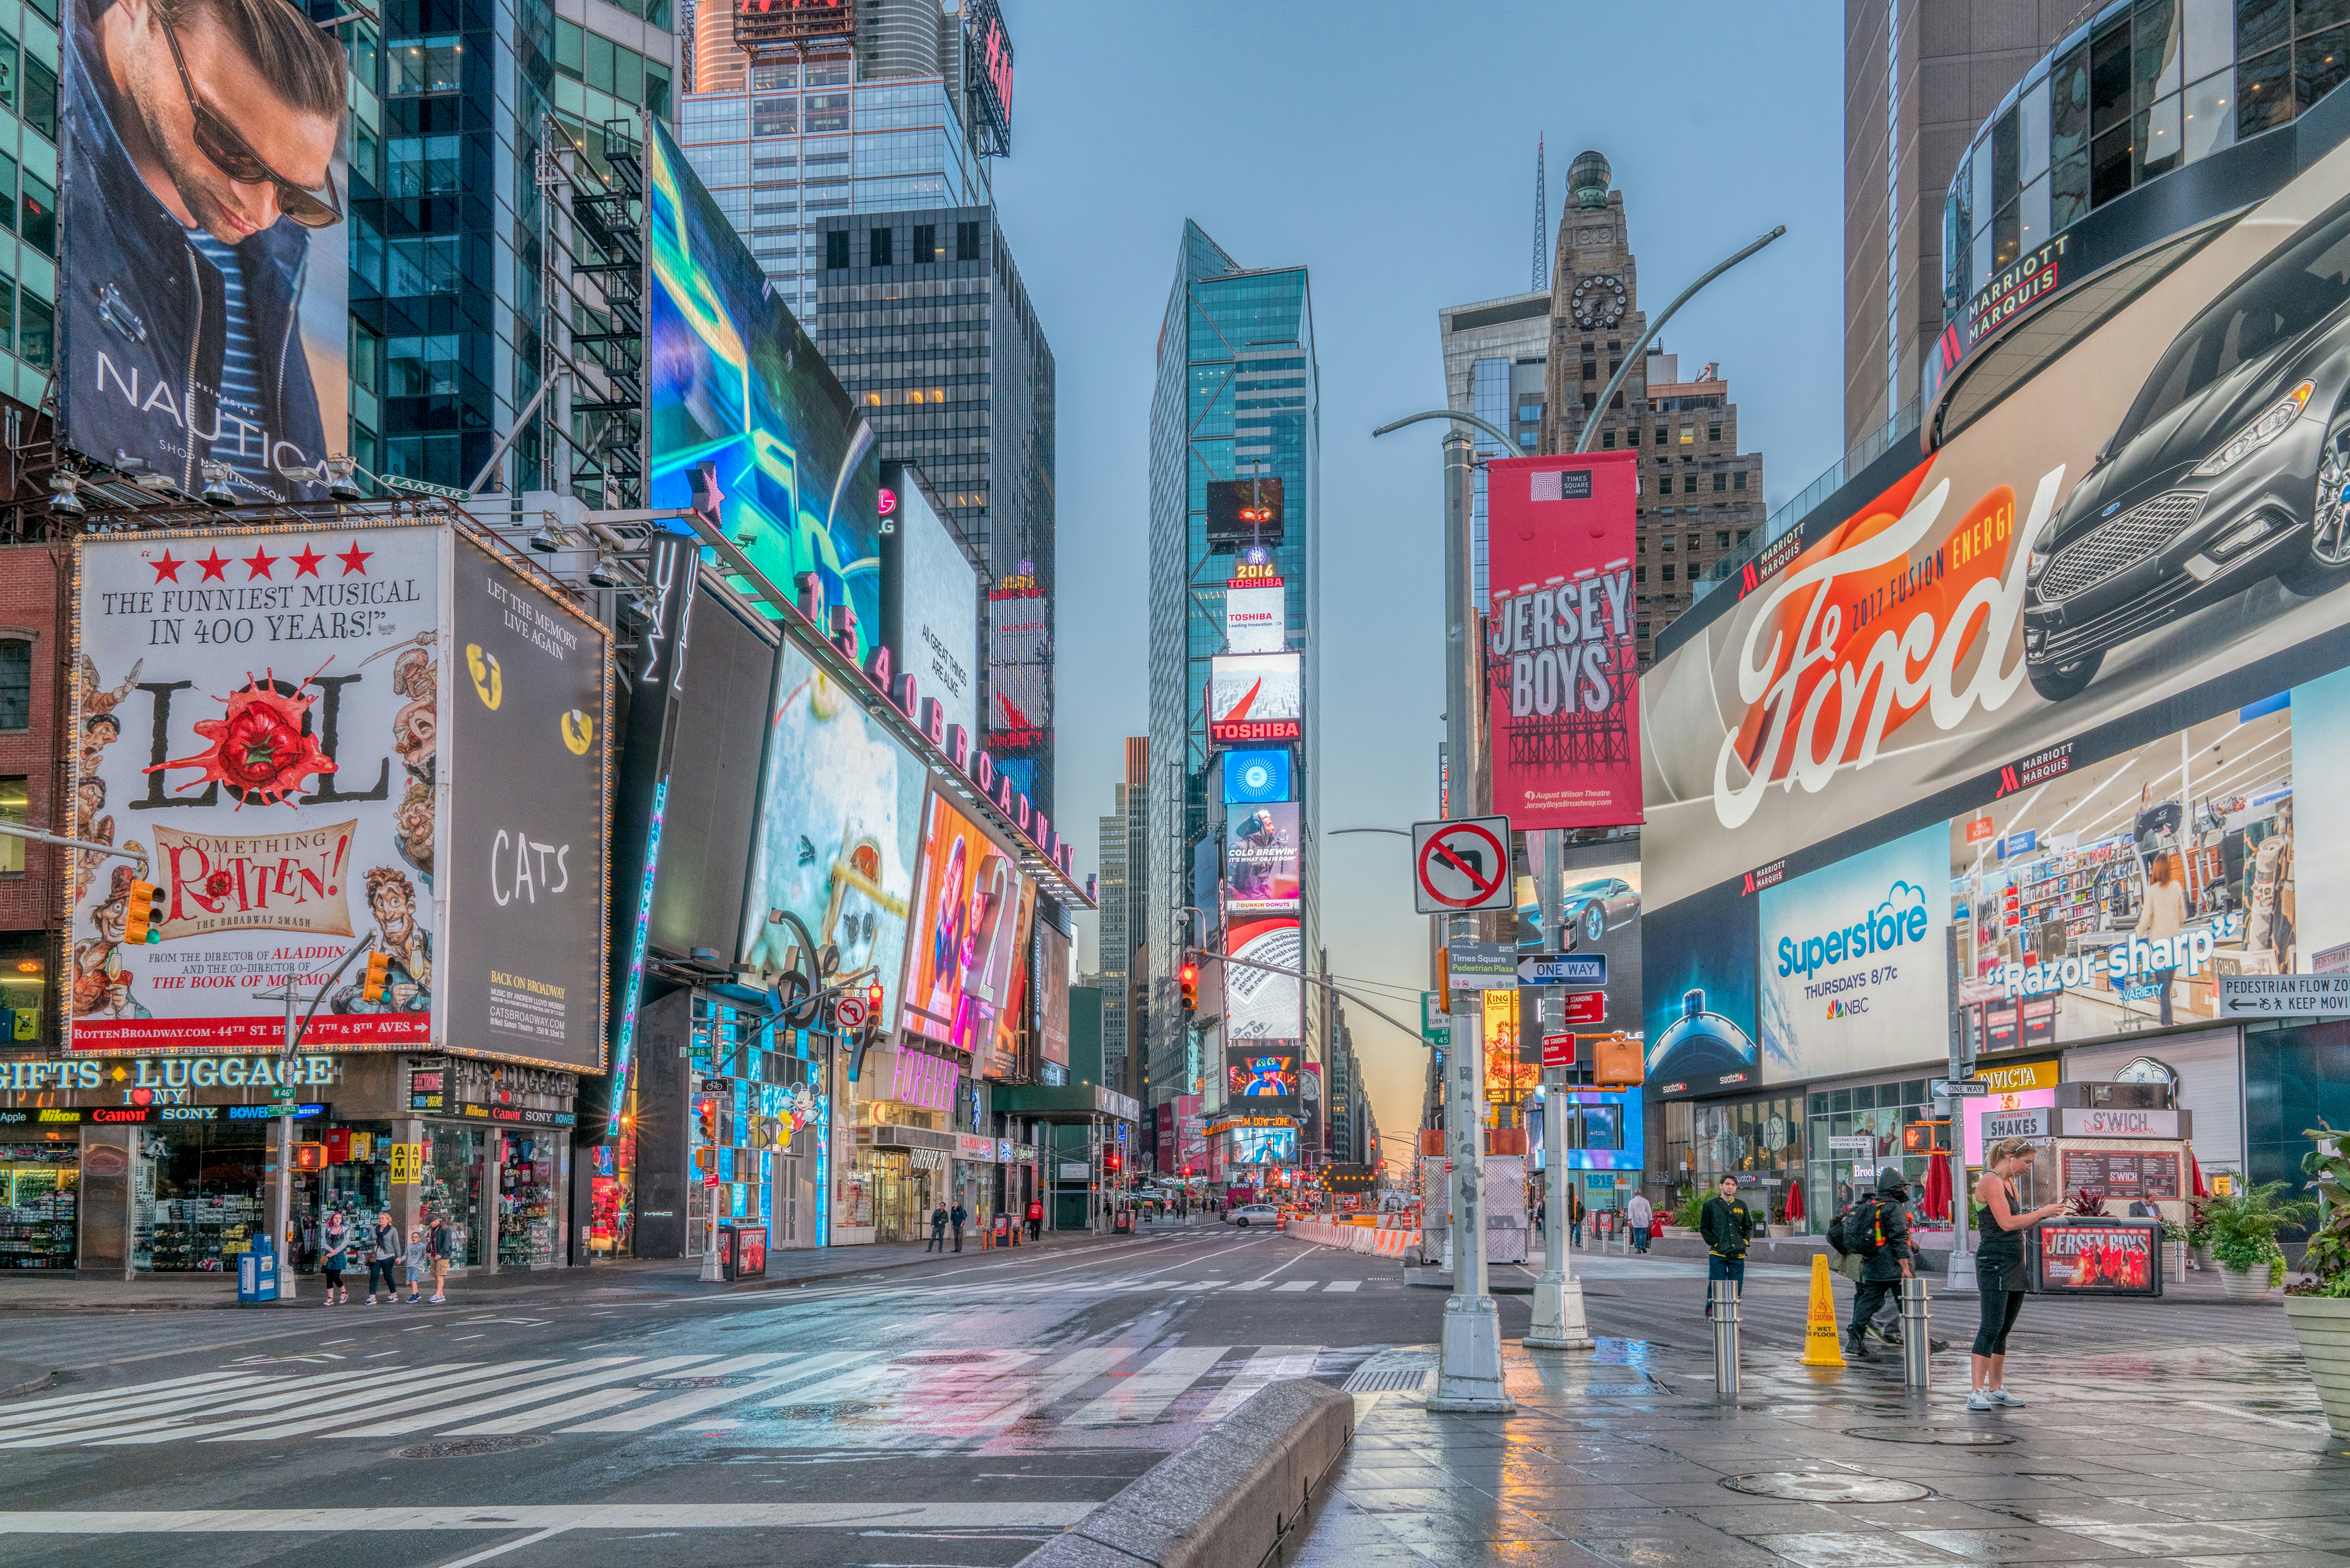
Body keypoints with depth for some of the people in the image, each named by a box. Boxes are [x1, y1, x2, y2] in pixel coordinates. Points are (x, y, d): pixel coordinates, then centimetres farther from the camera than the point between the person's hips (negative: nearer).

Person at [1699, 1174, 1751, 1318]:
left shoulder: (1741, 1205, 14)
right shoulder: (1711, 1205, 4)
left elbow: (1748, 1226, 22)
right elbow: (1704, 1228, 5)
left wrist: (1745, 1241, 7)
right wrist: (1715, 1243, -5)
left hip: (1738, 1254, 3)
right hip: (1718, 1254, -3)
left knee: (1736, 1285, 3)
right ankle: (1712, 1309, 10)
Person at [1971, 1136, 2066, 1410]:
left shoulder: (2008, 1183, 20)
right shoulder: (1991, 1182, -10)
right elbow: (2007, 1223, -18)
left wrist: (2042, 1215, 5)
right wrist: (2042, 1213, -10)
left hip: (2014, 1264, 10)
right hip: (1995, 1261, -10)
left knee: (2004, 1330, 10)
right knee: (1991, 1328, -12)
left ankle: (1997, 1390, 15)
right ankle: (1977, 1393, -12)